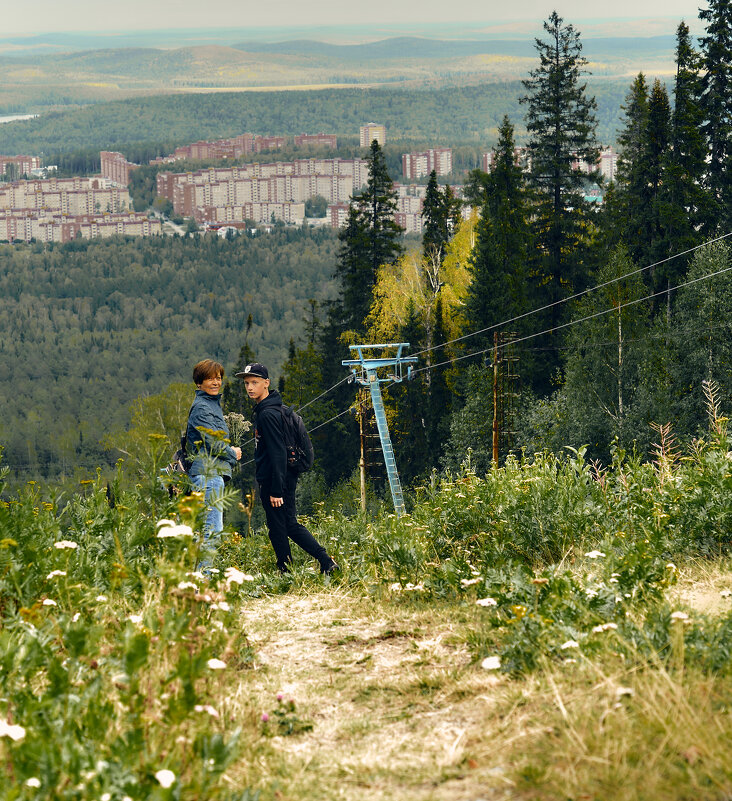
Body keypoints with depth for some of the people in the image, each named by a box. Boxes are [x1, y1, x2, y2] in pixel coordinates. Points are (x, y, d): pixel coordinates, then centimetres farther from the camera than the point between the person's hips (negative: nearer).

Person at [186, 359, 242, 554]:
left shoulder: (213, 404, 21)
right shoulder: (201, 407, -10)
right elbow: (214, 442, -17)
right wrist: (233, 454, 0)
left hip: (214, 473, 10)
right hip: (208, 474, -10)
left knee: (210, 528, 10)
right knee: (212, 529, -14)